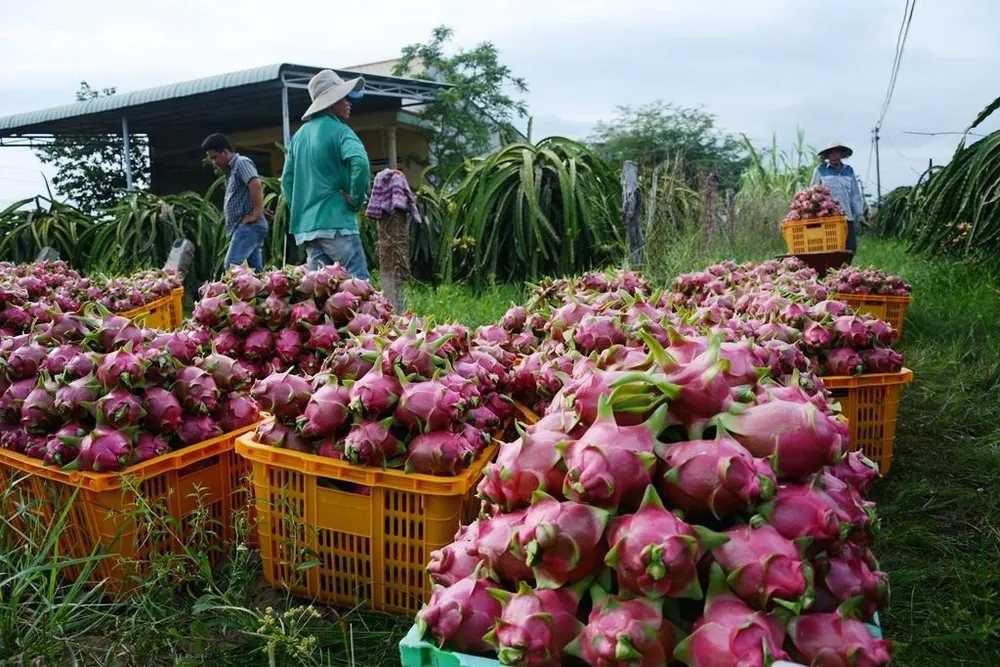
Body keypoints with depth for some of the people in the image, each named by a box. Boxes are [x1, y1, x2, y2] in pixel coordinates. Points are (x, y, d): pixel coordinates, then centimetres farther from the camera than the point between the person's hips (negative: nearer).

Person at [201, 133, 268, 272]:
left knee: (231, 266, -19)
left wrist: (256, 214, -22)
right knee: (257, 270, 5)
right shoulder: (231, 169, 23)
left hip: (248, 226, -10)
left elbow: (256, 185, -23)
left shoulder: (241, 163, -6)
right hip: (243, 227, 10)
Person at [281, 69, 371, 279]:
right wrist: (357, 200, -13)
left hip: (306, 226, 8)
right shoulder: (338, 130, -7)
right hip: (335, 222, -8)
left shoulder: (300, 134, 17)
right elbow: (360, 163, -25)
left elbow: (287, 178, 19)